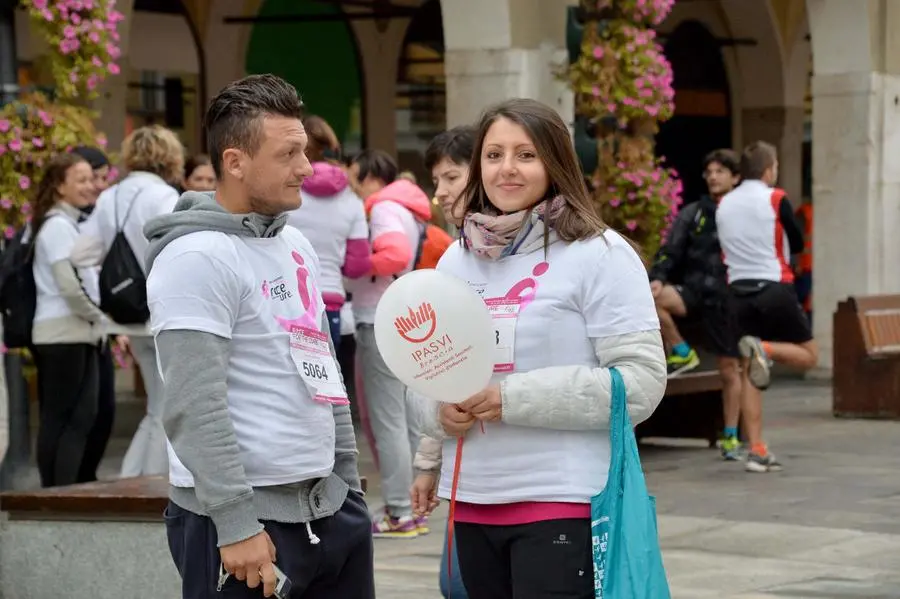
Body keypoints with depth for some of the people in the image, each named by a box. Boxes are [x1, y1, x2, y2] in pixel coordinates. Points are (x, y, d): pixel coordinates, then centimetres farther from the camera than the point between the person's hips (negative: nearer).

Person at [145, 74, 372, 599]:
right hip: (244, 518, -8)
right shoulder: (198, 257, -14)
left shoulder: (297, 246, 14)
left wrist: (349, 483, 19)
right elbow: (195, 408, -20)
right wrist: (236, 525, -23)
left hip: (327, 507, 8)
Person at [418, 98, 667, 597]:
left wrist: (515, 399, -17)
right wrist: (440, 411, -4)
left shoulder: (598, 254, -6)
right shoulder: (456, 261, 12)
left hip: (563, 502, -6)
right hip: (472, 503, 6)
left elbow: (641, 381, -13)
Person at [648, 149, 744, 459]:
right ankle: (681, 353, -9)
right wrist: (658, 277, -17)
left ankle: (730, 437, 16)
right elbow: (670, 251, 2)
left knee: (729, 370, 2)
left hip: (726, 298, -1)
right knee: (651, 298, -30)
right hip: (694, 290, 1)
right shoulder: (693, 213, 6)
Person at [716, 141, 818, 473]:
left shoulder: (723, 205, 9)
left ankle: (757, 451, 1)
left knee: (748, 374, 6)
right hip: (775, 289, -4)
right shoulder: (776, 199, -4)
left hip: (739, 291, 4)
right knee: (808, 355, 12)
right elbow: (797, 244, 4)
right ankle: (765, 348, -18)